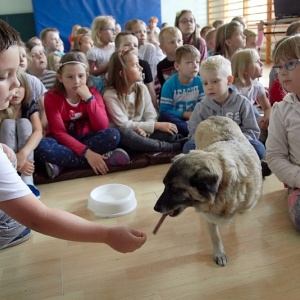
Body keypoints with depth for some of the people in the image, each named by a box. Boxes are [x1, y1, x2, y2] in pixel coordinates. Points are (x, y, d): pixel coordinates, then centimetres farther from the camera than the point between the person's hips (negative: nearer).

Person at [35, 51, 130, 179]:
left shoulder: (92, 92, -5)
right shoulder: (52, 97, -12)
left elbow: (102, 127, -15)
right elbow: (59, 133, -20)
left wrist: (89, 98, -26)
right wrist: (87, 153, -32)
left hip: (86, 139, 2)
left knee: (113, 135, -26)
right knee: (41, 147, -35)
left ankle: (61, 165, -25)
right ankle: (103, 159, -29)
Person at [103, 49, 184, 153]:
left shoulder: (141, 88, 2)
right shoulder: (110, 95, -13)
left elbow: (151, 116, -1)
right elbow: (124, 125, -19)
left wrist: (145, 130, -25)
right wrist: (157, 125, -21)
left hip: (142, 134, 3)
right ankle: (172, 146, -25)